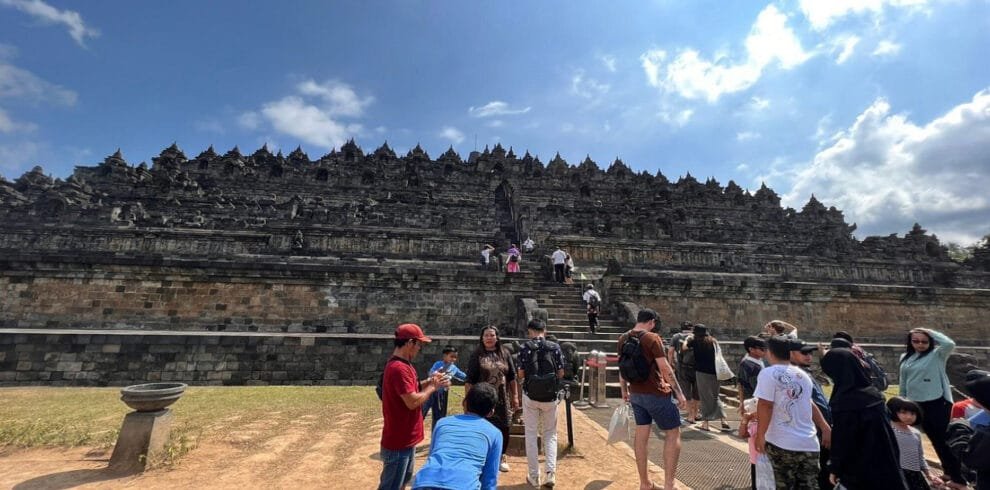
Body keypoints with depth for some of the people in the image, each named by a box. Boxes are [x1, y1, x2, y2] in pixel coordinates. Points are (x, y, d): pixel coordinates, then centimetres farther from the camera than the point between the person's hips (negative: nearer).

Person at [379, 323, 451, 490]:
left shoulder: (402, 365, 7)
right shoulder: (399, 368, -27)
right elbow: (413, 402, -28)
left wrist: (429, 381, 1)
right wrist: (433, 386, -14)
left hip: (406, 438, 10)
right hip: (398, 441, -10)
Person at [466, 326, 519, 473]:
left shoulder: (505, 355, 5)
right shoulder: (476, 356, -4)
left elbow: (512, 378, 9)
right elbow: (469, 381, -4)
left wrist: (515, 396, 6)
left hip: (502, 399, 3)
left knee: (503, 429, 10)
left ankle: (501, 458, 31)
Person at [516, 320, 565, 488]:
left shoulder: (525, 347, -8)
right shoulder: (555, 347, -4)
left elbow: (521, 373, -9)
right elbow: (561, 373, -2)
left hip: (530, 395, -1)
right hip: (550, 396, 1)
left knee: (531, 434, 11)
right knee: (550, 434, 17)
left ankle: (534, 476, 17)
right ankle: (551, 472, 6)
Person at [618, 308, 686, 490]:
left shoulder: (623, 339, 5)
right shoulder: (652, 338, -15)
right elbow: (665, 369, -17)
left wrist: (624, 390, 22)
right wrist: (678, 392, -8)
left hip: (635, 393, 7)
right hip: (656, 393, -7)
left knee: (641, 435, 13)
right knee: (673, 433, 8)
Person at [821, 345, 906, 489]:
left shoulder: (843, 400, -24)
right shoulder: (872, 391, 0)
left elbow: (841, 438, -17)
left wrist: (835, 468, -7)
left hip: (860, 468, -8)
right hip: (884, 463, 8)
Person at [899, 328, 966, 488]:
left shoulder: (937, 355, -5)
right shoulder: (906, 358, 7)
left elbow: (950, 344, -28)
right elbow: (903, 382, 13)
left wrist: (930, 332, -14)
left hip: (938, 403, -5)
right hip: (917, 404, 5)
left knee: (944, 439, 1)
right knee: (935, 440, 16)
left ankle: (958, 478, 13)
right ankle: (949, 472, 31)